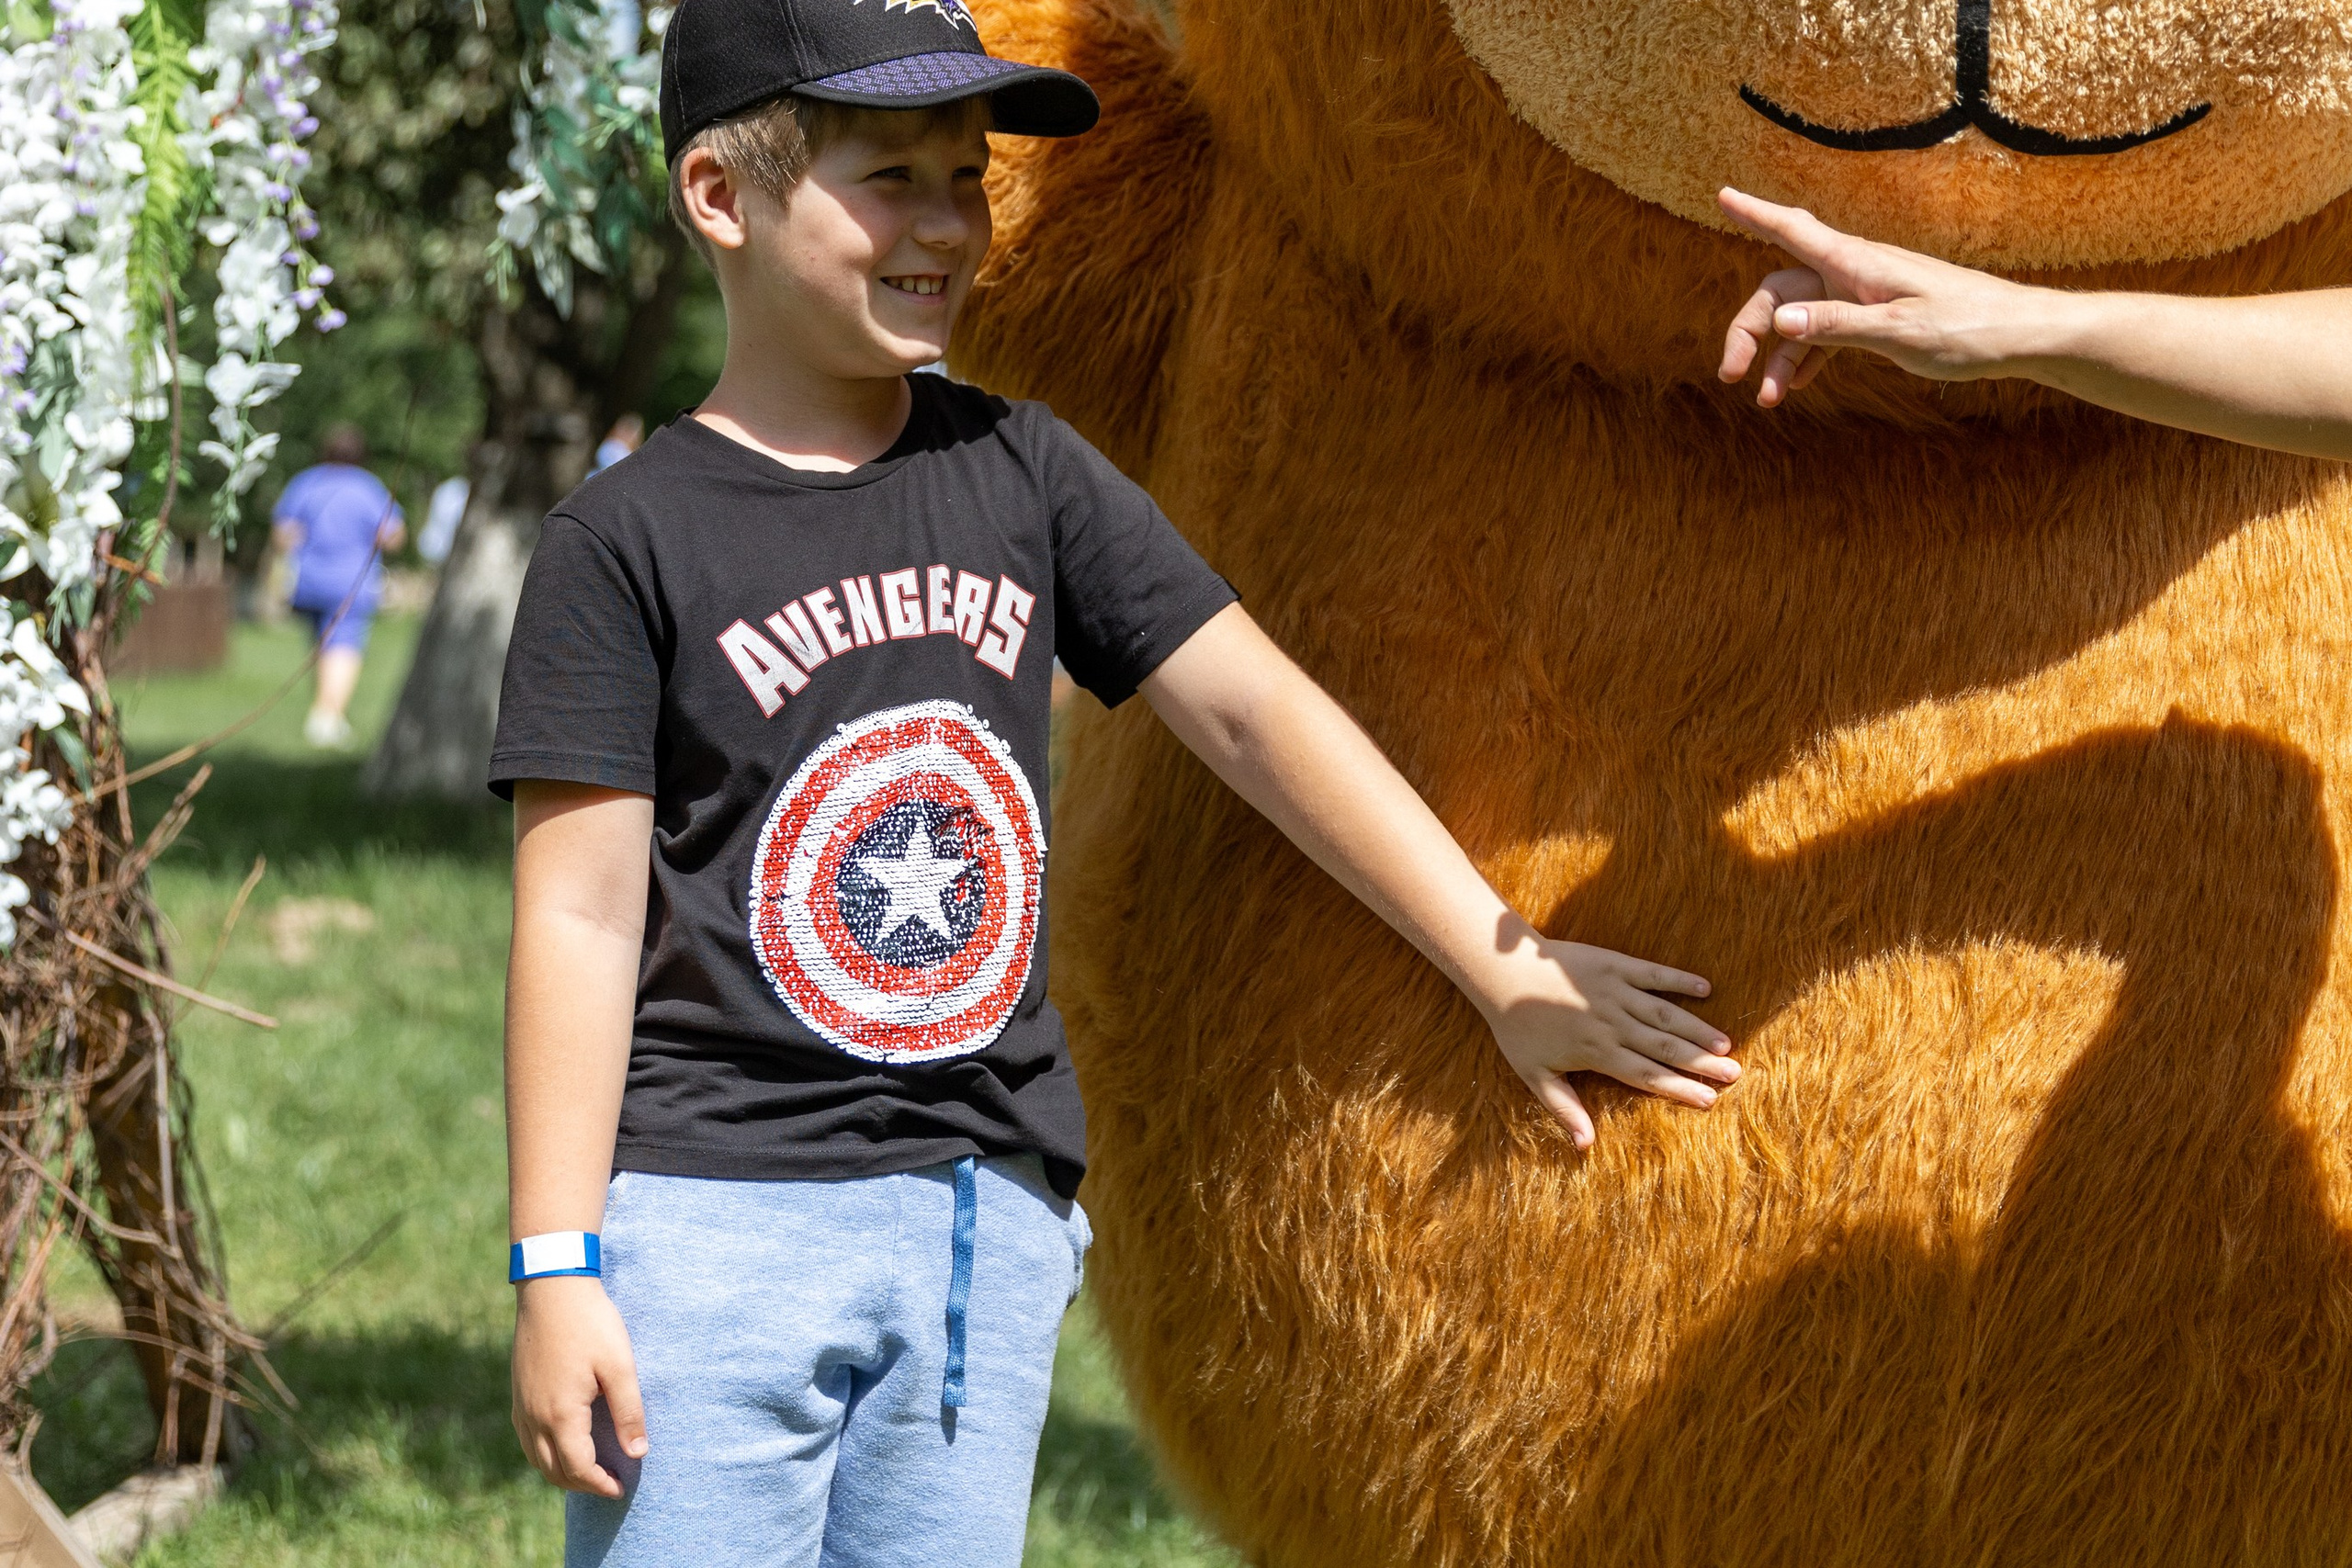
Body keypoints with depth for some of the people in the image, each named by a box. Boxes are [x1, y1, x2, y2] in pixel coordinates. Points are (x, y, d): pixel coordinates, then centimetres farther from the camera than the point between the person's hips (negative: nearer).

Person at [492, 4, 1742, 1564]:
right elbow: (582, 918, -7)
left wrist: (1505, 968, 2)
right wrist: (555, 1271, -10)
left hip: (990, 1219, 5)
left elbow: (1251, 710, 7)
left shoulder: (1021, 473, 8)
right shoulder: (630, 539, -5)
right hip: (714, 1214, -4)